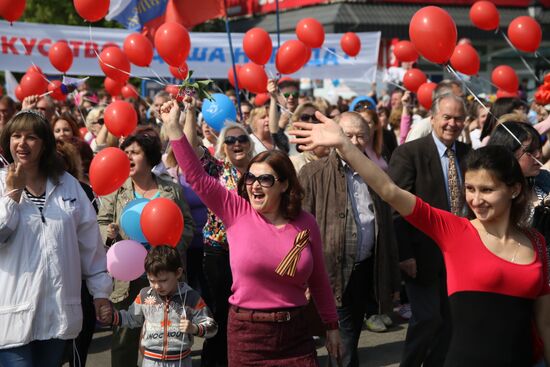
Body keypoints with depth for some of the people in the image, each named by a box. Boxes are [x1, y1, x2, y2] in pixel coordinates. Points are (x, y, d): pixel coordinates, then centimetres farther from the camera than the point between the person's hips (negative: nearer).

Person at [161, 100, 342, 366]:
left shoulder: (305, 223, -1)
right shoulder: (237, 212, -4)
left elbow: (318, 280, 9)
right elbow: (196, 176, -11)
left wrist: (332, 325, 12)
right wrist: (173, 125, -15)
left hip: (294, 333, 1)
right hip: (246, 332, -1)